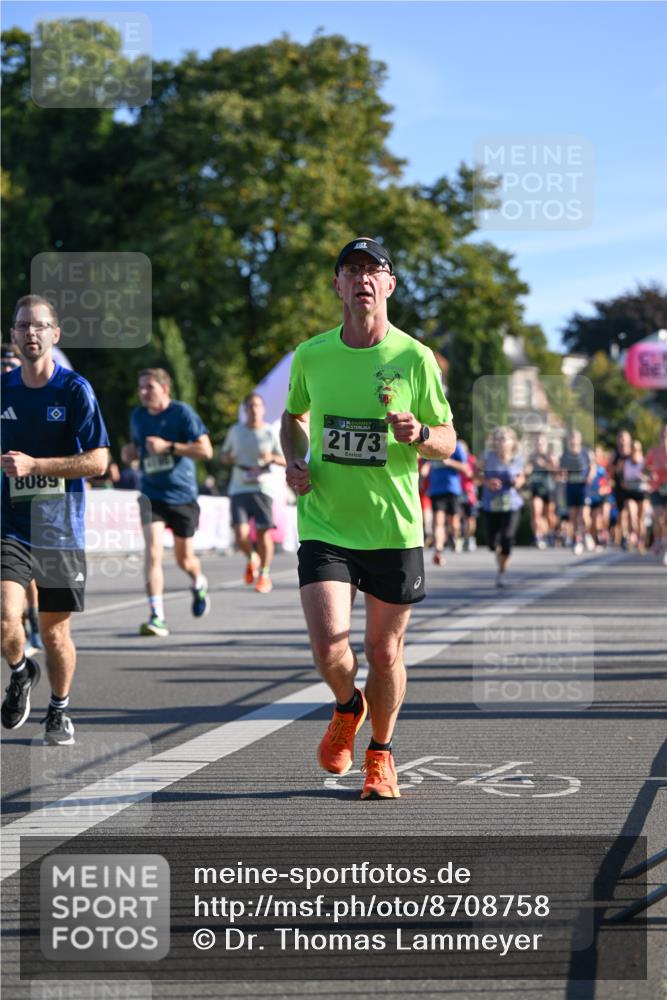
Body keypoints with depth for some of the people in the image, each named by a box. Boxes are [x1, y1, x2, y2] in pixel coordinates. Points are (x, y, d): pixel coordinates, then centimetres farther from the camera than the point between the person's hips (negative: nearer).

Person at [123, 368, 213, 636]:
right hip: (151, 494, 2)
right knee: (153, 549, -18)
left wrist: (169, 446, -22)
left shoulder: (182, 413, -10)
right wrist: (129, 452, -1)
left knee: (184, 558, 10)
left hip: (182, 494, -2)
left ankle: (199, 584, 47)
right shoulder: (137, 416, 5)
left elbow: (206, 450, -15)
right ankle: (156, 617, -20)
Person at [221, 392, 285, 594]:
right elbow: (224, 455, 21)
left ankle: (264, 575, 14)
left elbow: (285, 460, 6)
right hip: (239, 488, 1)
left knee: (263, 532, -5)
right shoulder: (235, 431, 9)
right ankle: (251, 560, 20)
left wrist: (272, 458, -15)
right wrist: (227, 458, -3)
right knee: (241, 534, -12)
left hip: (262, 488, -1)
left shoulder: (271, 433, 3)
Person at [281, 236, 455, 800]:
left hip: (395, 528, 0)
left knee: (385, 654, 7)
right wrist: (295, 461, 1)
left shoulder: (414, 358, -4)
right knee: (329, 651, -13)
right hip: (325, 526, 0)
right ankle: (347, 709, 22)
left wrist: (417, 434, -18)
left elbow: (448, 440, 4)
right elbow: (293, 416, 20)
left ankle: (381, 754, 32)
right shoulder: (311, 356, 1)